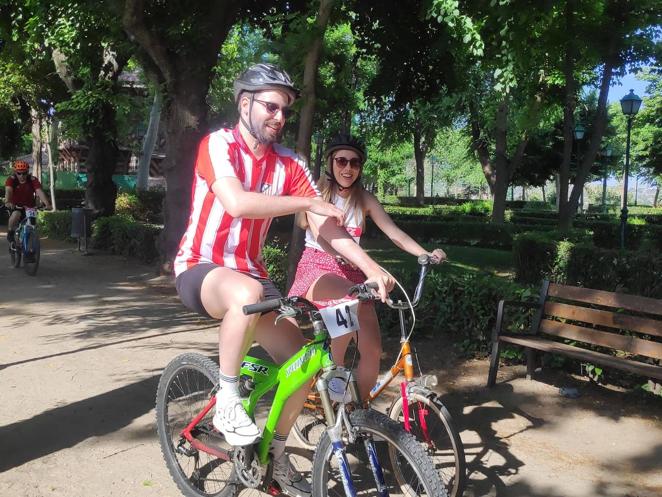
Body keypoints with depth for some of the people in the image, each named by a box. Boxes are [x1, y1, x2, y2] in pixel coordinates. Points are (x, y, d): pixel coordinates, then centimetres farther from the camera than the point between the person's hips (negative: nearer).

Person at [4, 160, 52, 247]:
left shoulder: (33, 180, -16)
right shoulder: (11, 179, -16)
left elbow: (39, 192, -30)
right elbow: (8, 191, -34)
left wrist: (47, 204, -47)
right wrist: (7, 202, -55)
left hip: (29, 207, 2)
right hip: (15, 206, -2)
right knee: (15, 215, -33)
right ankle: (10, 235, -8)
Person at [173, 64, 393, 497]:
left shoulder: (289, 163, 0)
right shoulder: (218, 144, -15)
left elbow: (326, 224, -6)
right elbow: (237, 203, -33)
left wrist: (372, 267, -18)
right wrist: (306, 202, -26)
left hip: (250, 271, 6)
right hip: (200, 269, -6)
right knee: (247, 294, -41)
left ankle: (277, 456, 21)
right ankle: (227, 402, -17)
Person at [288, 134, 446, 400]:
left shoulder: (364, 199, 8)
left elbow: (394, 232, -3)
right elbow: (320, 233, -19)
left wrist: (426, 254, -21)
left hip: (351, 272, 4)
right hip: (317, 267, -4)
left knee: (373, 351, -9)